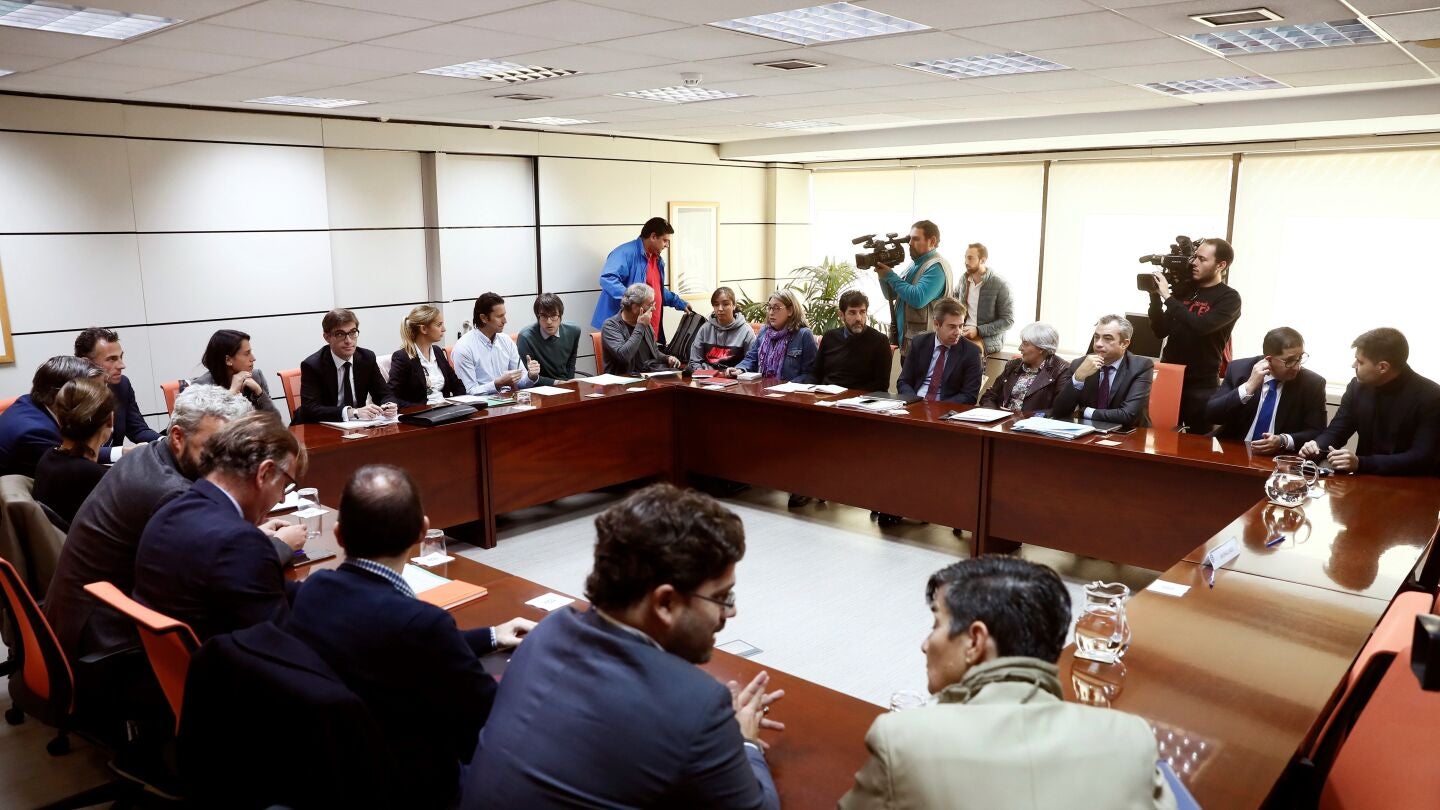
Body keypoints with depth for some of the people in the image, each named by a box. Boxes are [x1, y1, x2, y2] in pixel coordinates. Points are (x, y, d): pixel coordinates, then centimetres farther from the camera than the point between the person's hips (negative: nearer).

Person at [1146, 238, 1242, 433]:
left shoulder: (1229, 298, -6)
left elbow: (1200, 326, -23)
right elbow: (1161, 331, 8)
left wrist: (1168, 297, -18)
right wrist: (1156, 296, -4)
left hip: (1201, 386, -4)